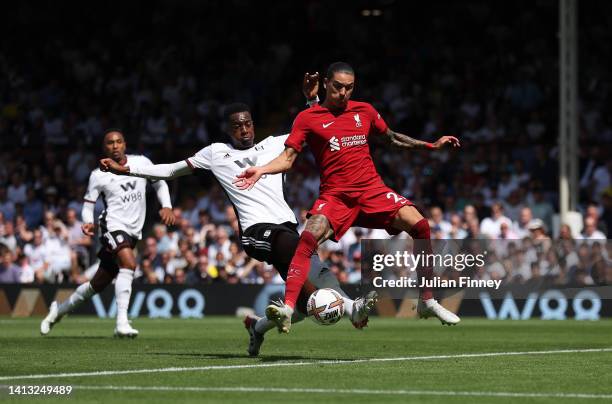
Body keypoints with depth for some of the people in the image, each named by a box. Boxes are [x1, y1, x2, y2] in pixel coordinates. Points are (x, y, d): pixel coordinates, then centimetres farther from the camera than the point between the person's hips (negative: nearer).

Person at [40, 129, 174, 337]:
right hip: (113, 225, -4)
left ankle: (60, 309, 31)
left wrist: (166, 207, 1)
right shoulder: (98, 175, -2)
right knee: (129, 263, -31)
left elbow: (160, 184, 17)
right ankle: (122, 323, -34)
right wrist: (88, 222, -16)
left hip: (133, 231, 4)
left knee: (99, 283, 10)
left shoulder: (141, 162, 5)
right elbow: (88, 204, 5)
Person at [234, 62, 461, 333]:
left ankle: (427, 302, -4)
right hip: (334, 196, -3)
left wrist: (431, 145, 26)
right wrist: (261, 170, -20)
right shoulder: (307, 118, 4)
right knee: (309, 237, -29)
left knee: (419, 226, -16)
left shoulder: (364, 111, 14)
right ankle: (287, 308, -34)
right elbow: (287, 158, -1)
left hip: (372, 189, 3)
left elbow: (392, 138, 29)